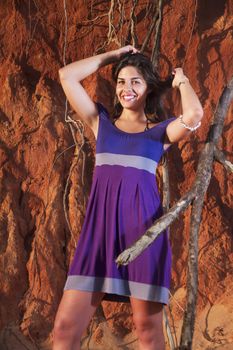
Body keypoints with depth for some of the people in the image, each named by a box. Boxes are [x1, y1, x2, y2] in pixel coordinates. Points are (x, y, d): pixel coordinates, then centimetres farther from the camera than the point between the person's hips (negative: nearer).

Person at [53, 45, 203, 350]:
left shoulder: (161, 131, 9)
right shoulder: (101, 121, 17)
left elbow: (194, 114, -14)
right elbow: (66, 75, 11)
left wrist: (182, 80, 6)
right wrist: (112, 55, 17)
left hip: (143, 226, -2)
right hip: (99, 225, 3)